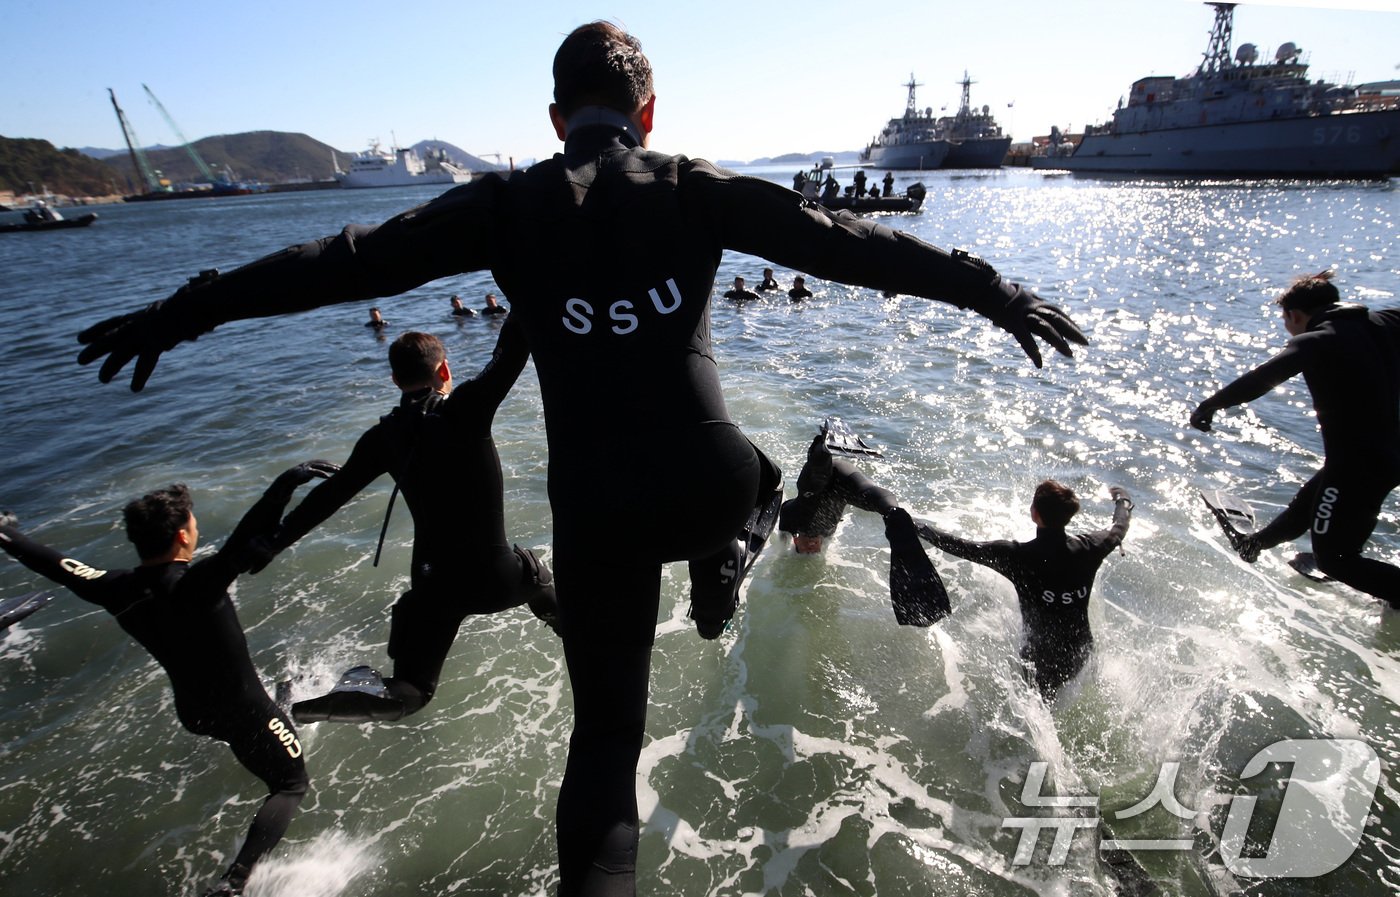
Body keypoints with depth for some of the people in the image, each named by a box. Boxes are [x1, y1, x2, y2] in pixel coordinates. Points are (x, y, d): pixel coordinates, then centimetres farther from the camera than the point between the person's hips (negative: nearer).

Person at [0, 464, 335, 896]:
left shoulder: (118, 591, -14)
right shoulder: (193, 585, -35)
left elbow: (59, 566, 4)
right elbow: (247, 543, -53)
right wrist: (285, 483, -61)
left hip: (191, 710, 7)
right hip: (242, 710, -7)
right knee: (291, 783, 9)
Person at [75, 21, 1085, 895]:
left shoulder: (509, 204, 2)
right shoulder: (695, 189, 2)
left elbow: (351, 259, 4)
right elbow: (846, 240, 1)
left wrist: (183, 311, 15)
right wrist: (995, 291, 9)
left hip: (597, 516, 1)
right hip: (711, 490, 0)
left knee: (605, 732, 18)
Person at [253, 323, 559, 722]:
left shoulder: (384, 435, -1)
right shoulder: (465, 408, -15)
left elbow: (331, 494, 5)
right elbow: (510, 352, -16)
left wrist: (272, 543, 17)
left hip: (435, 585, 3)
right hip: (497, 577, -2)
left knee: (410, 691, 12)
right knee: (536, 576, 32)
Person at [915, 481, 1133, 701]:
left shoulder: (1018, 556, -27)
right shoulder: (1088, 548, -16)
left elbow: (964, 548, -16)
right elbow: (1119, 527, 8)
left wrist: (923, 529, -1)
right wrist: (1122, 497, 30)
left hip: (1041, 658, -4)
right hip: (1082, 653, 4)